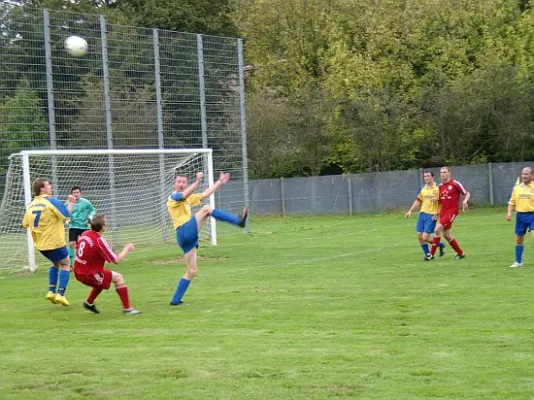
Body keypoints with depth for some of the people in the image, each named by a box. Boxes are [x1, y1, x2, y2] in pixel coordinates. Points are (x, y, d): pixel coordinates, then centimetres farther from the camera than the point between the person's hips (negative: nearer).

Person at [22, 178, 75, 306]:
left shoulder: (30, 205, 6)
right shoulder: (51, 201, -14)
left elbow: (25, 224, 9)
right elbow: (66, 215, -17)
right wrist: (70, 203, -2)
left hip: (40, 243, 7)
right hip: (55, 241, -6)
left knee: (56, 263, 26)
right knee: (65, 264, 9)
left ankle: (51, 292, 15)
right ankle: (60, 294, -4)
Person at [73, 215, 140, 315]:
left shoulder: (84, 234, 0)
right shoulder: (100, 241, -22)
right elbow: (117, 260, -19)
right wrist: (127, 249, -2)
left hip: (78, 272, 8)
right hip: (89, 275, -8)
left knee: (103, 278, 31)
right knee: (118, 277, 0)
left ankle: (89, 303, 37)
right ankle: (127, 308, 1)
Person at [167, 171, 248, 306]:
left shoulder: (189, 198, 26)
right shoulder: (173, 197, 0)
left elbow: (205, 194, 31)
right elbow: (184, 195, -24)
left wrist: (220, 182, 28)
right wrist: (197, 181, -36)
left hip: (189, 237, 9)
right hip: (184, 232, -9)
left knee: (191, 271, 7)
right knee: (206, 209, -20)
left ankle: (175, 300, 10)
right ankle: (238, 221, -26)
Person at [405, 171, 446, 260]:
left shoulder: (438, 188, -8)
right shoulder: (422, 188, 10)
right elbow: (418, 201, 19)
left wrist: (438, 214, -14)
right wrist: (410, 211, 12)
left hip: (432, 215, -6)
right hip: (422, 214, 6)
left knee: (425, 237, -11)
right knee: (419, 236, 3)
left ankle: (441, 245, 13)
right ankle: (427, 254, 18)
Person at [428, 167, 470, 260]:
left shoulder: (455, 184, -8)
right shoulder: (440, 186, 11)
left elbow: (467, 194, -3)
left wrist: (465, 201, -20)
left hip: (452, 211, -8)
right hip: (443, 212, 8)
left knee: (437, 229, -18)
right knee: (446, 235, 8)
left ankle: (432, 254, -11)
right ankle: (461, 253, 24)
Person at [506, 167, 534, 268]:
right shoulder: (517, 188, 8)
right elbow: (512, 202, 12)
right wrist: (509, 213, -3)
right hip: (520, 215, 4)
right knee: (519, 240, 12)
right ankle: (518, 261, 26)